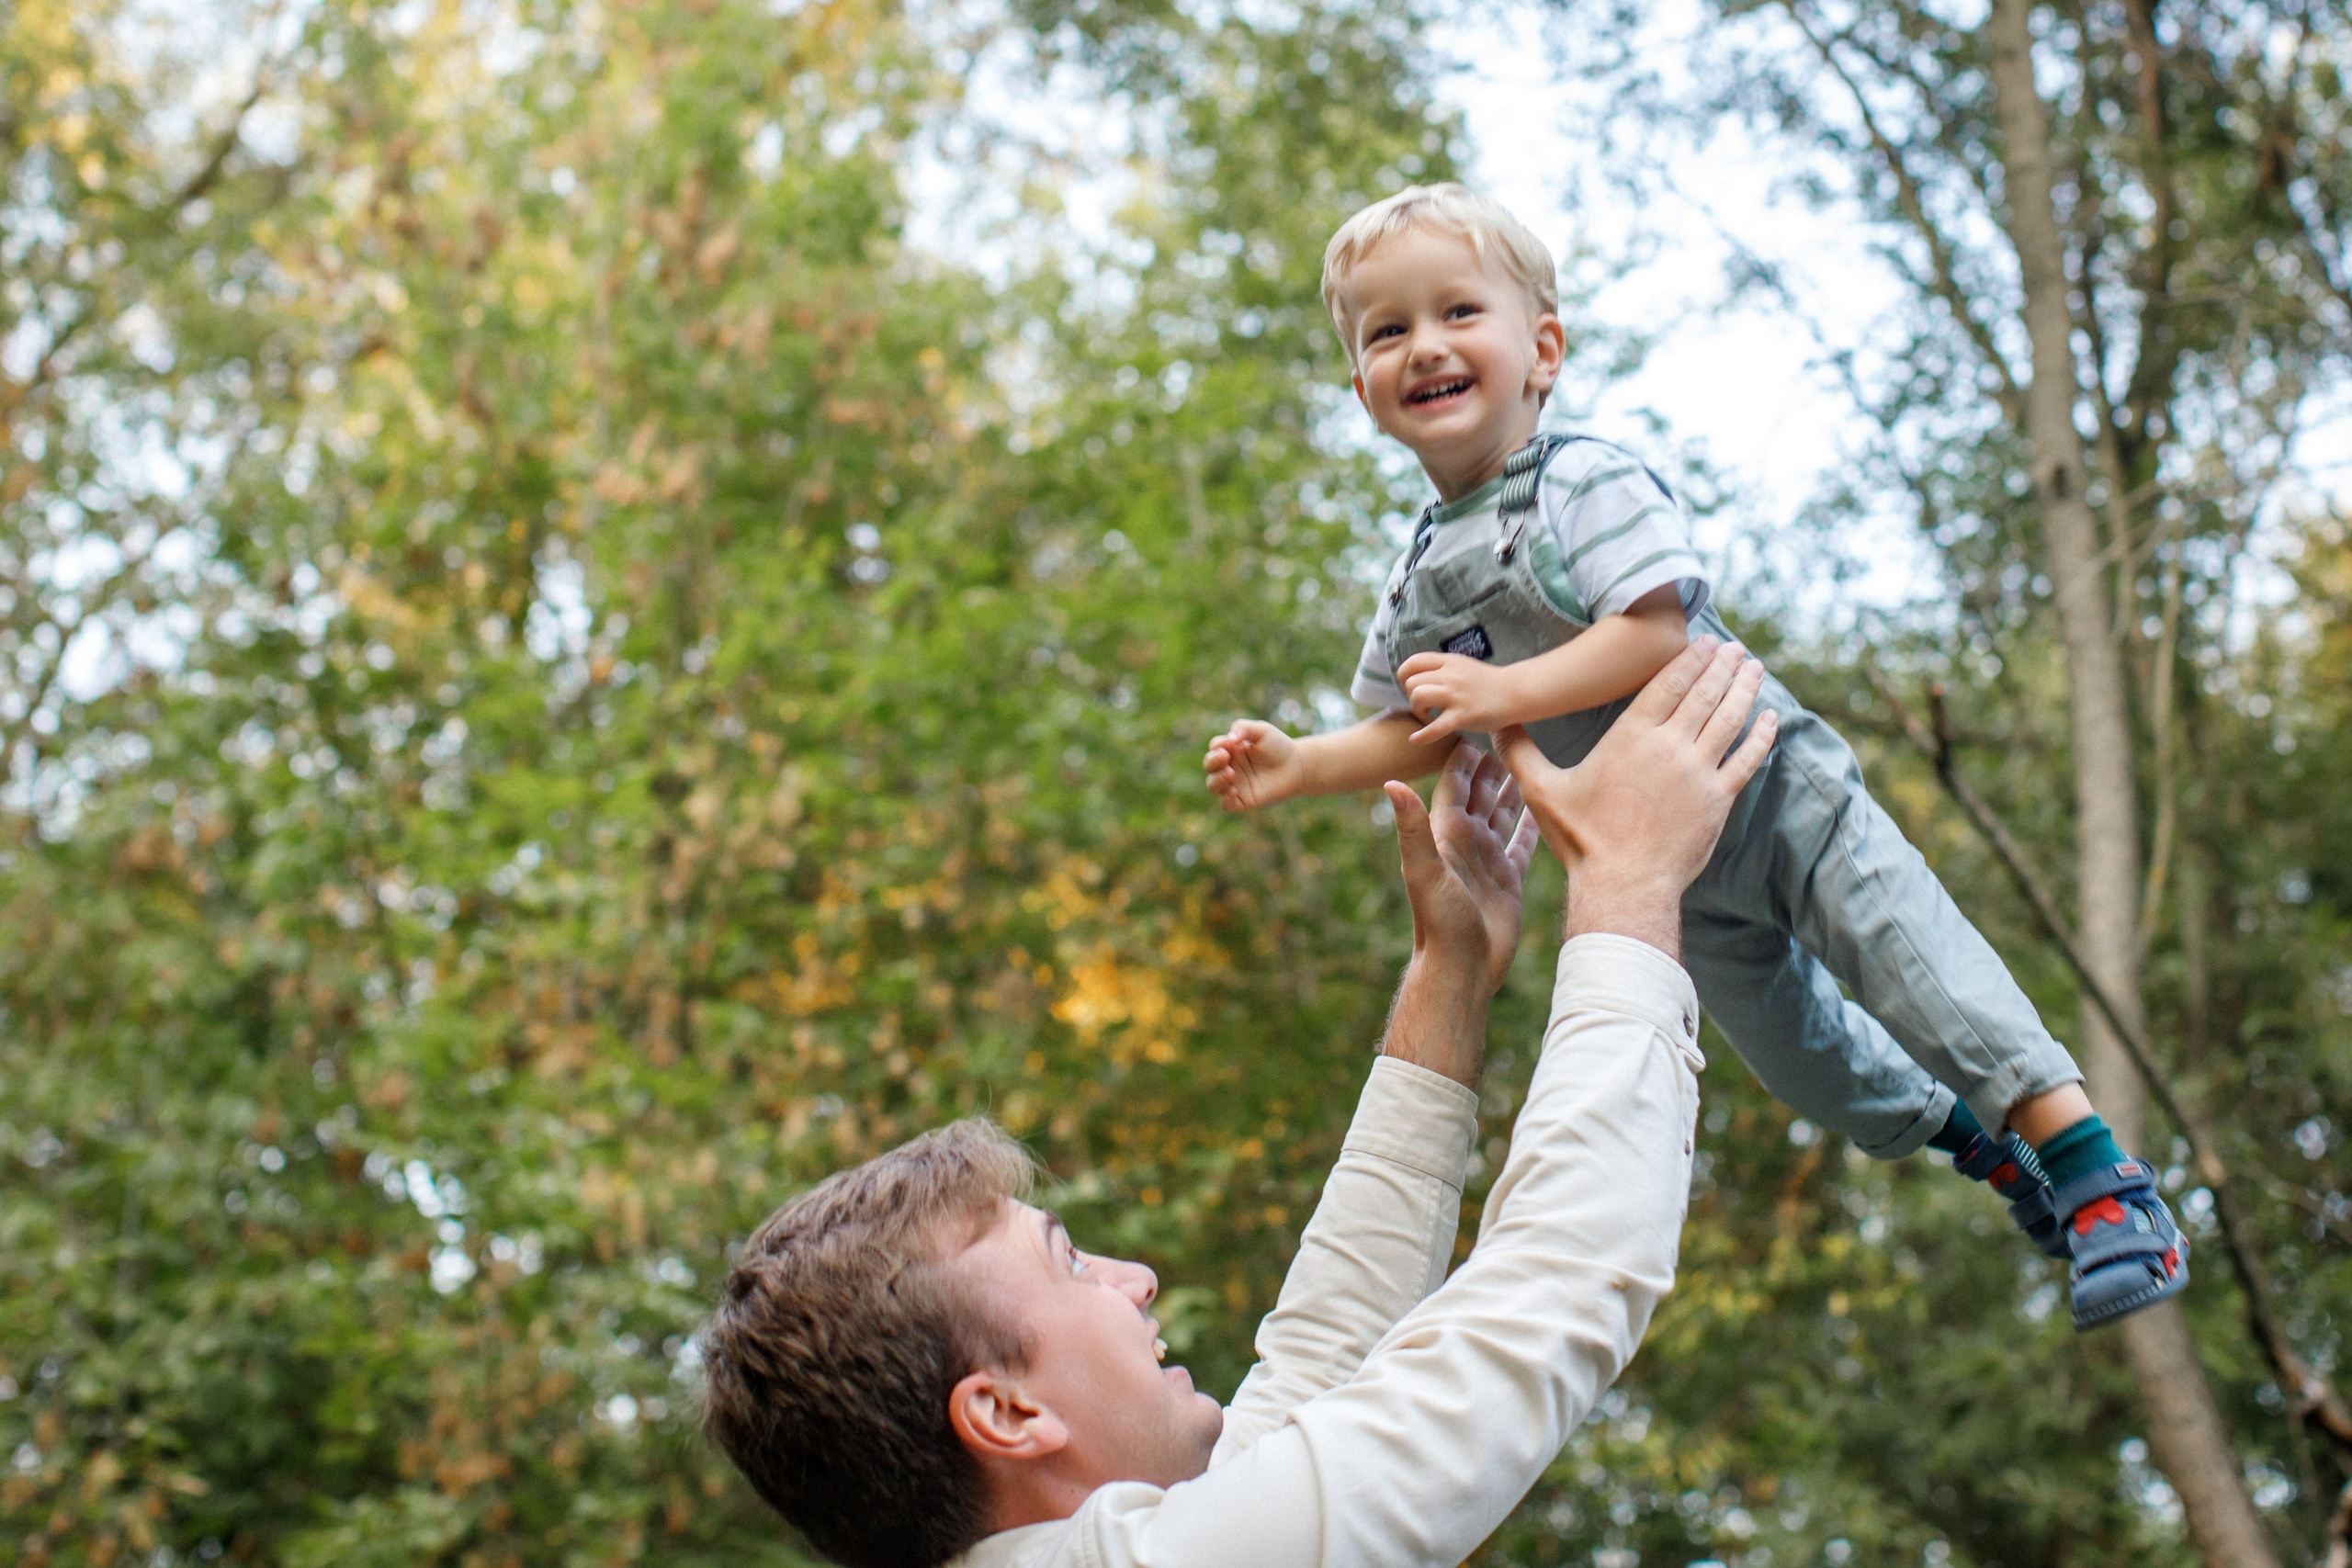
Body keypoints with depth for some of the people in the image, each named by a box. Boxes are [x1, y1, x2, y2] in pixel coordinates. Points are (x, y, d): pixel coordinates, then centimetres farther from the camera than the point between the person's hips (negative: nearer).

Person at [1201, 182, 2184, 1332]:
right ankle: (1974, 1137, 40)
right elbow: (1414, 736, 9)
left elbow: (1655, 631, -30)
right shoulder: (1419, 582, 1)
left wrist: (1509, 690, -36)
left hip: (1772, 792, -6)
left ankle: (2096, 1172, -14)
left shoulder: (1587, 483, -18)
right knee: (1792, 1043, 17)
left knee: (1913, 960, -17)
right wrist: (1298, 766, -7)